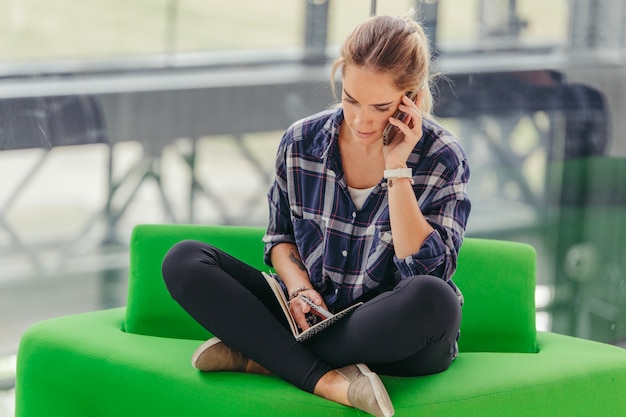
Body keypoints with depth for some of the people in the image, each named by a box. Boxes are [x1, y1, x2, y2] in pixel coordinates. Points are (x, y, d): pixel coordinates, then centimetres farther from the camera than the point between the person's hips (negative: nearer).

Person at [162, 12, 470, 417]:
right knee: (184, 261, -15)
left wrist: (396, 169, -21)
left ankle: (260, 357, -23)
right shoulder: (301, 142, 0)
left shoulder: (443, 159, -9)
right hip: (312, 316, 3)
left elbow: (426, 271, -20)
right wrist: (298, 285, -8)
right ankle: (328, 381, -29)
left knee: (434, 299, -40)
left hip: (396, 339, -3)